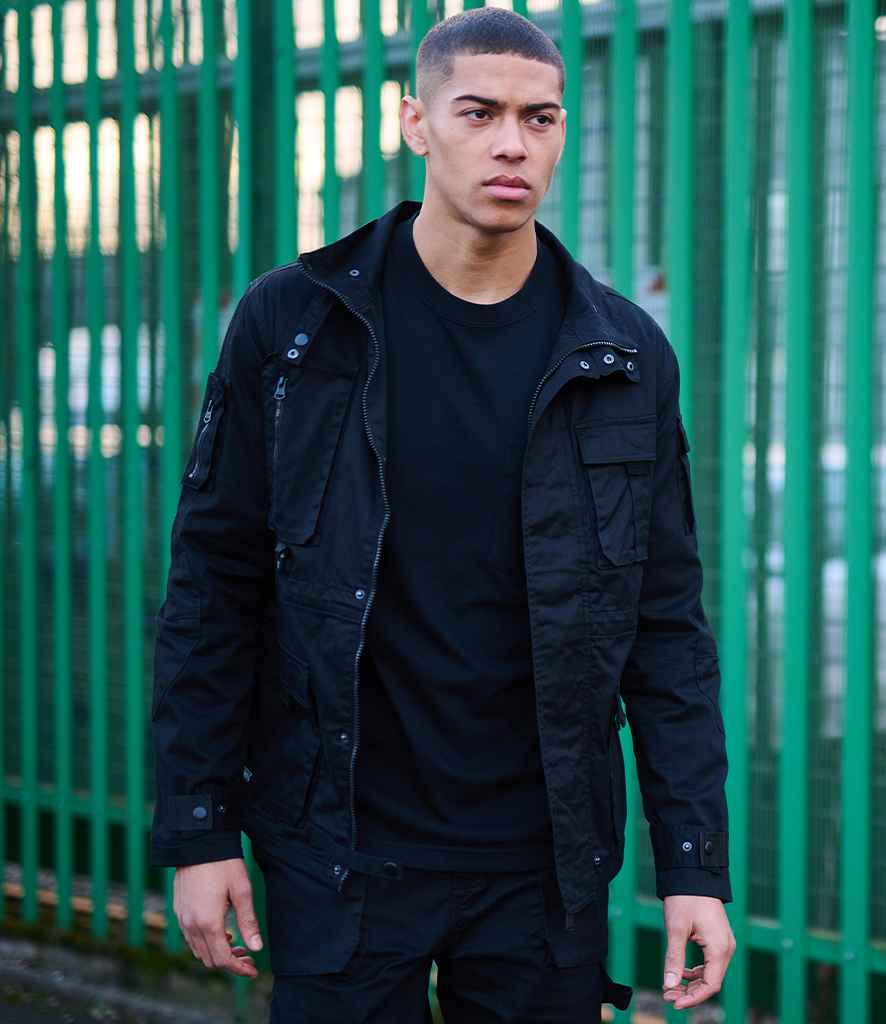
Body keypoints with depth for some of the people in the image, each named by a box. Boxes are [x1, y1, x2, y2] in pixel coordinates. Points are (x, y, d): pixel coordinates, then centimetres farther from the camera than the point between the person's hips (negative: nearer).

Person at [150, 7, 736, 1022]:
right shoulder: (290, 323, -3)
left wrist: (695, 865, -2)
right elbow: (212, 588, -1)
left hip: (543, 861, 2)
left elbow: (667, 623, 2)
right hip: (342, 856, -1)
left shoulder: (625, 355, 1)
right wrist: (196, 830, -5)